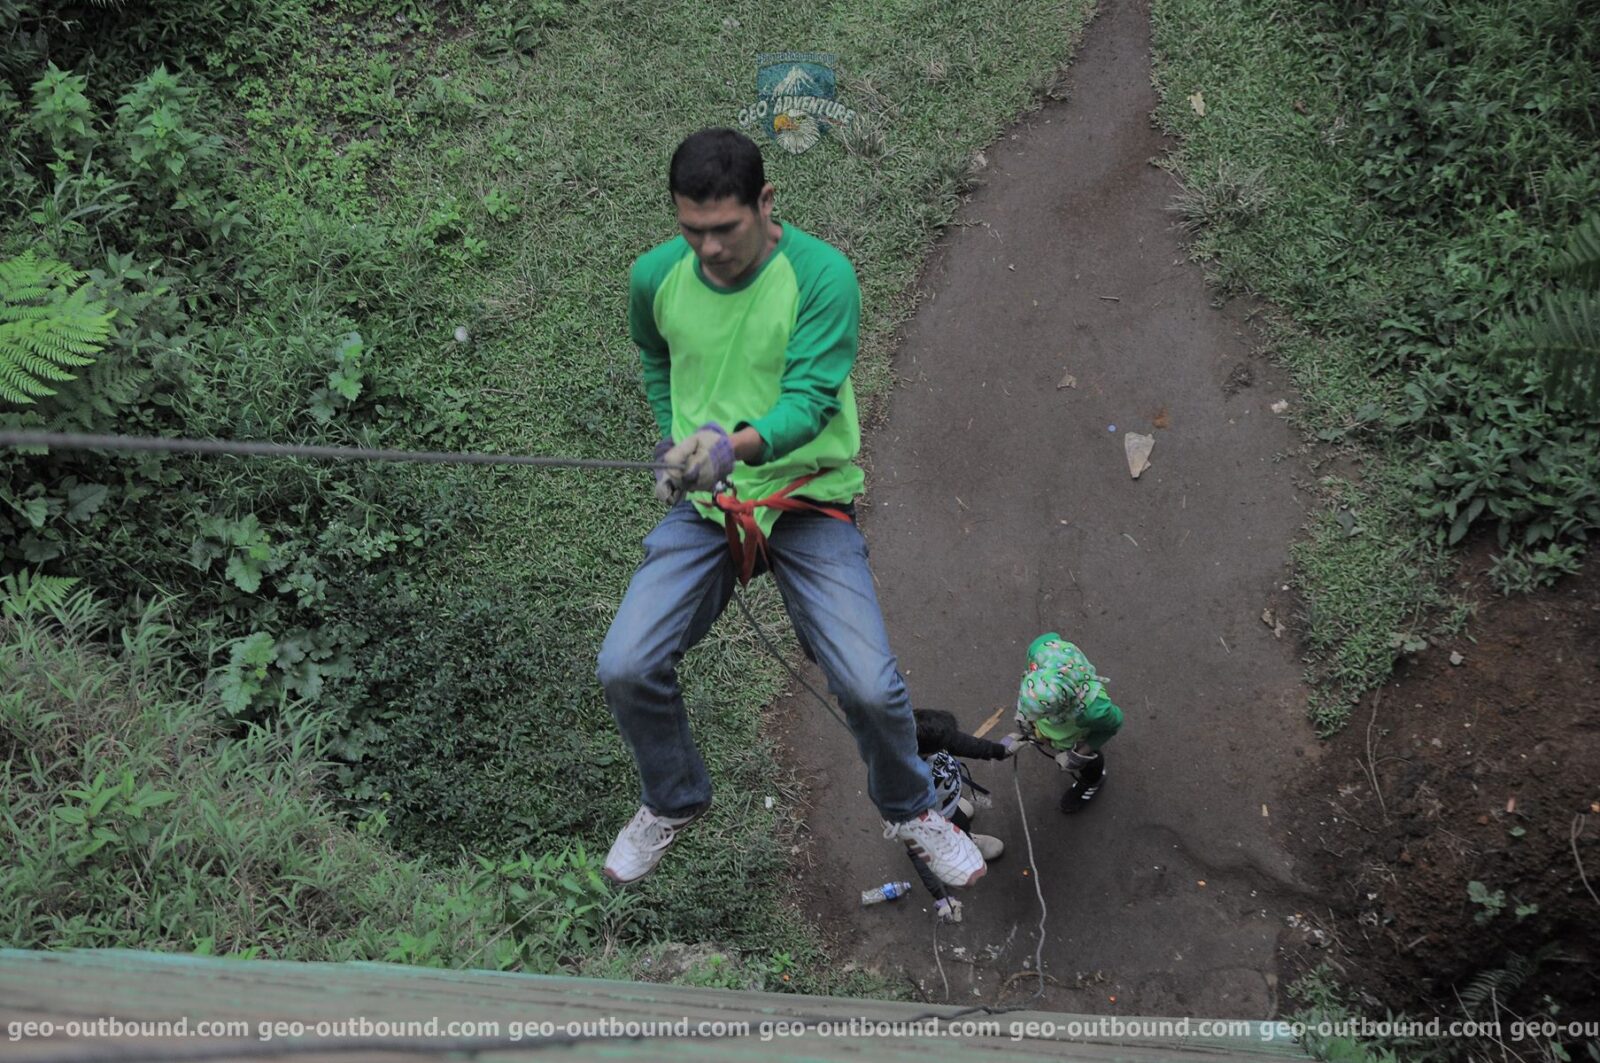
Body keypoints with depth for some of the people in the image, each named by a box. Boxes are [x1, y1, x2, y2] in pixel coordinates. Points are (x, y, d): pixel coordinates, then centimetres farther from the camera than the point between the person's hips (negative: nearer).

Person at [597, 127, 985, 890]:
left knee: (871, 689, -15)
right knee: (624, 669, -11)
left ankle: (908, 810, 20)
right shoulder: (656, 277, -1)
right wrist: (676, 439, 10)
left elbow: (811, 398, -24)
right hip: (702, 507, 3)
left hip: (808, 501, -3)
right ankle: (673, 801, 20)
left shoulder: (821, 274, -15)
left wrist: (733, 445, -42)